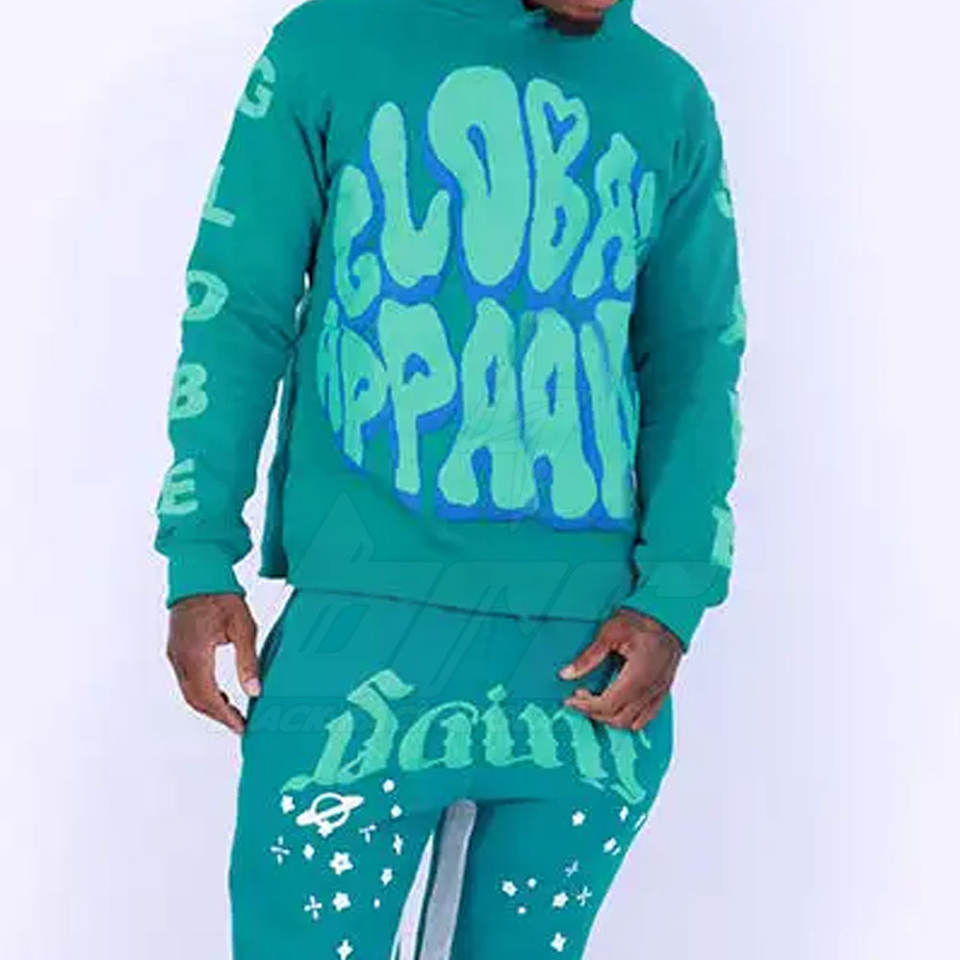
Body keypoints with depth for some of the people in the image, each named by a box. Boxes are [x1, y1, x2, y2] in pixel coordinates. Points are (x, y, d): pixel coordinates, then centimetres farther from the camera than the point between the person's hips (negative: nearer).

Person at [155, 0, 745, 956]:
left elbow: (695, 358, 10)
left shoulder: (668, 97, 10)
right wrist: (200, 559, -2)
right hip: (370, 607, -2)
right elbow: (235, 313, 4)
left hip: (591, 634, 3)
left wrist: (673, 595, -2)